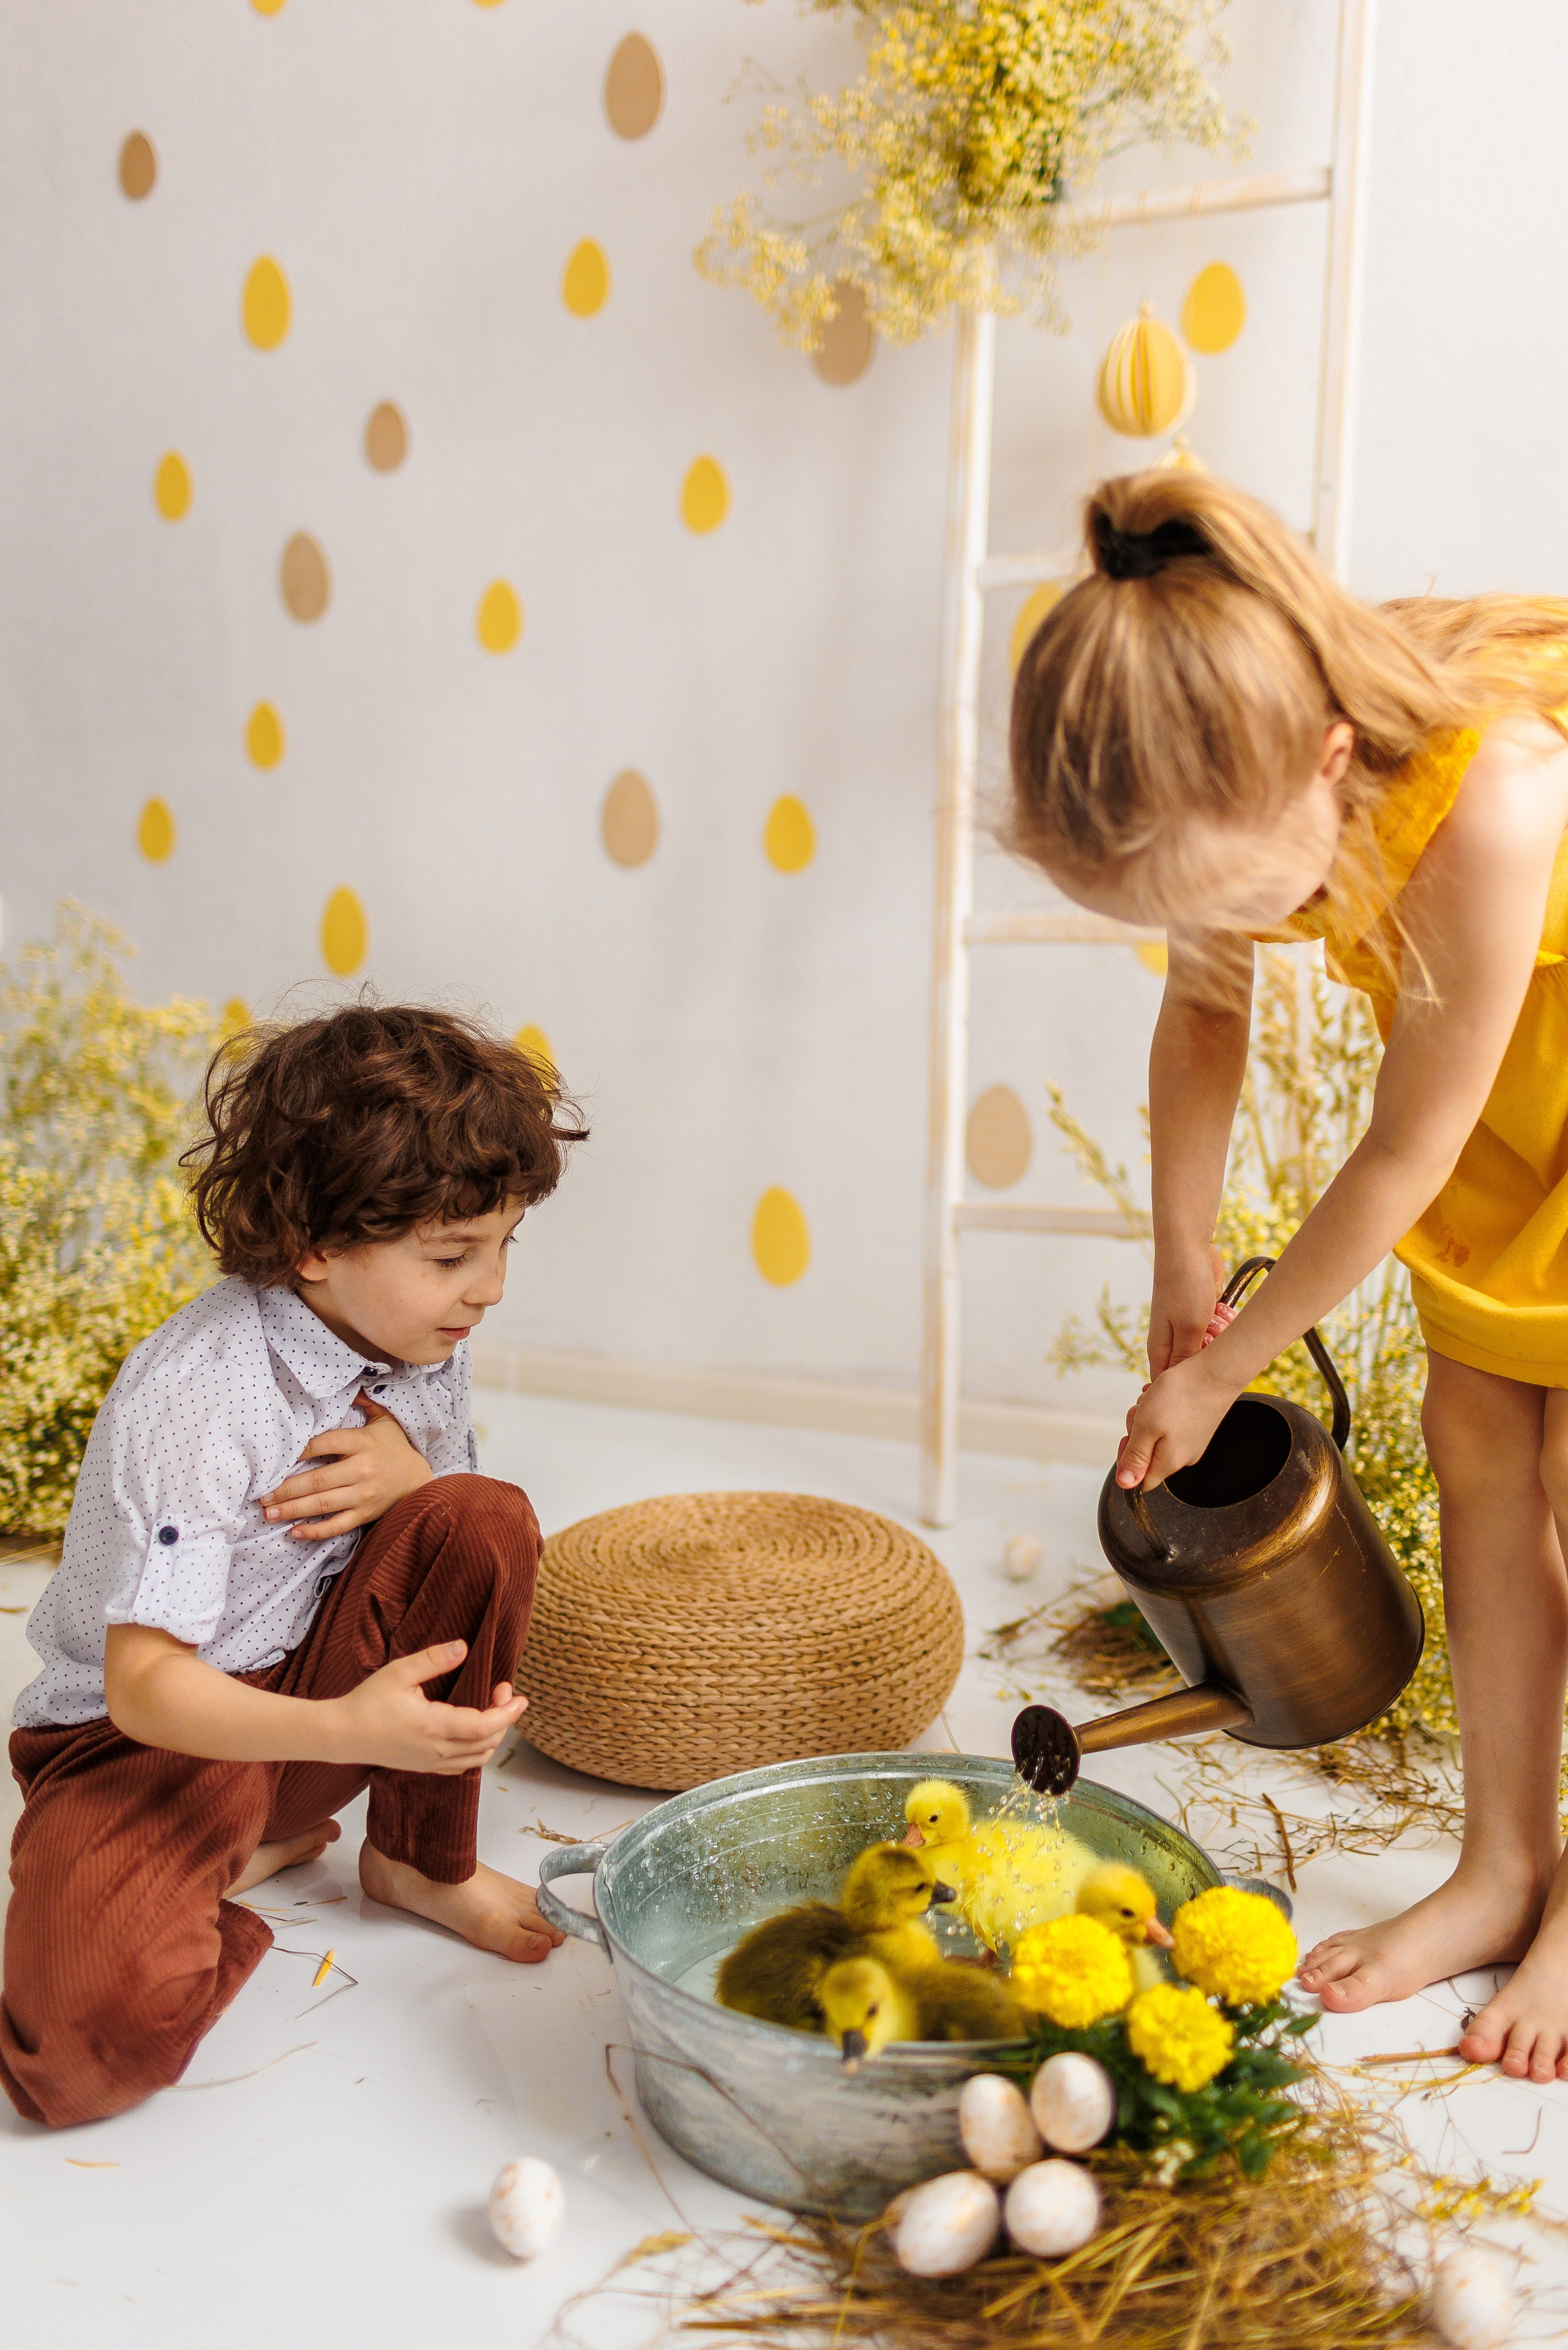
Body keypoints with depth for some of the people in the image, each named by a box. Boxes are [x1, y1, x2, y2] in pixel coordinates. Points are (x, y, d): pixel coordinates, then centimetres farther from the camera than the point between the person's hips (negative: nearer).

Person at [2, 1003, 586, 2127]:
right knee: (92, 2032, -31)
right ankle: (251, 1858, 4)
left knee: (489, 1520, -22)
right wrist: (348, 1730, -44)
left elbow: (472, 1539, 7)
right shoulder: (193, 1401, -27)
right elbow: (143, 1685, -28)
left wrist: (414, 1472, -18)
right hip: (148, 1732, -5)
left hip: (321, 1675, 6)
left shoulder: (421, 1337, -6)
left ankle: (423, 1859, -2)